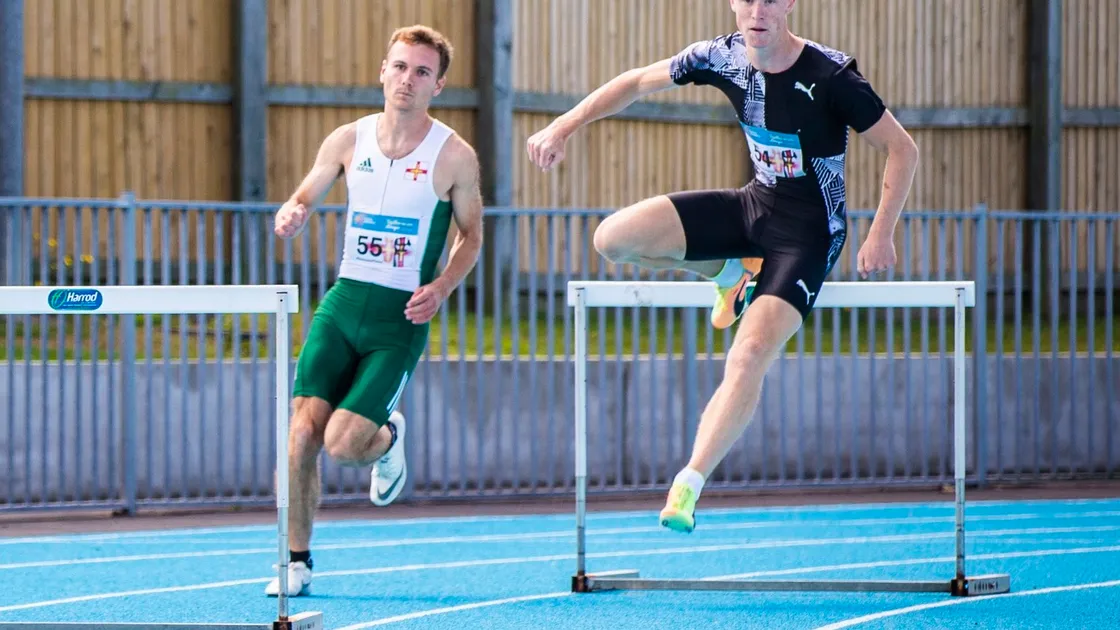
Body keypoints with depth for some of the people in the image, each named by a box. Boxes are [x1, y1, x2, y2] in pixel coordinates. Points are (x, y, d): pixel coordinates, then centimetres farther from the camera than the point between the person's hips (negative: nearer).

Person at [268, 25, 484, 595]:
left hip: (401, 316, -3)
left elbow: (471, 236, 6)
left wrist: (441, 288, -11)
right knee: (302, 431, -9)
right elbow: (302, 198, 13)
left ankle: (388, 438, 24)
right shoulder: (348, 140, 3)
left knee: (342, 443, -14)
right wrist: (291, 216, -12)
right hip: (344, 300, 3)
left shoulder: (454, 156, -5)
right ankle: (296, 562, 5)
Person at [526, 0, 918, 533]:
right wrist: (563, 127, 0)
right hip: (754, 204, 6)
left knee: (749, 357, -25)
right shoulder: (724, 57, -8)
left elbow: (902, 149, -13)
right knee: (613, 238, -10)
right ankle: (730, 273, 13)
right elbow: (637, 82, 7)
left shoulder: (830, 76, -22)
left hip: (809, 231, -6)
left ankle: (687, 487, -22)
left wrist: (880, 234, -20)